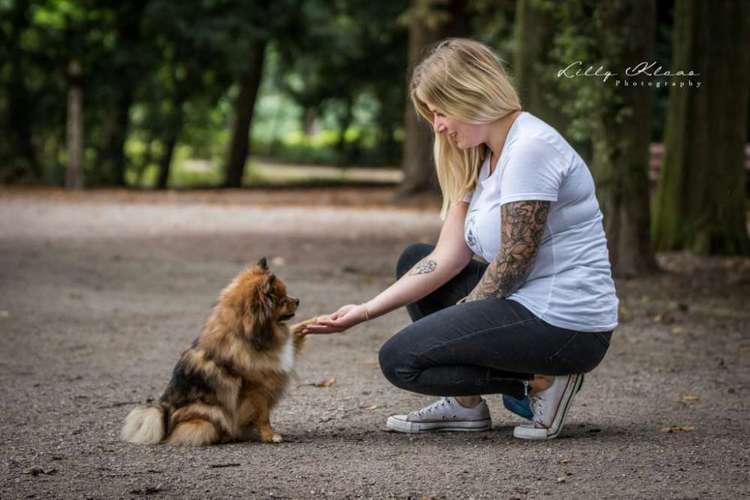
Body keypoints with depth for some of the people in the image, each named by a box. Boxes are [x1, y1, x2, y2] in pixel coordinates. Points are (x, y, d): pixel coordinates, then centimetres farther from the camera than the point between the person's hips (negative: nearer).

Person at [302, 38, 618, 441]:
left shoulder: (531, 148, -17)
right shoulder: (481, 158, 12)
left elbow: (512, 265, -17)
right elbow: (448, 258, 6)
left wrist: (463, 314, -1)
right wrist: (365, 311, -1)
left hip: (566, 325, -10)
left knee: (399, 360, -7)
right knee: (414, 260, 17)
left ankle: (540, 381, -5)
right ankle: (464, 403, 10)